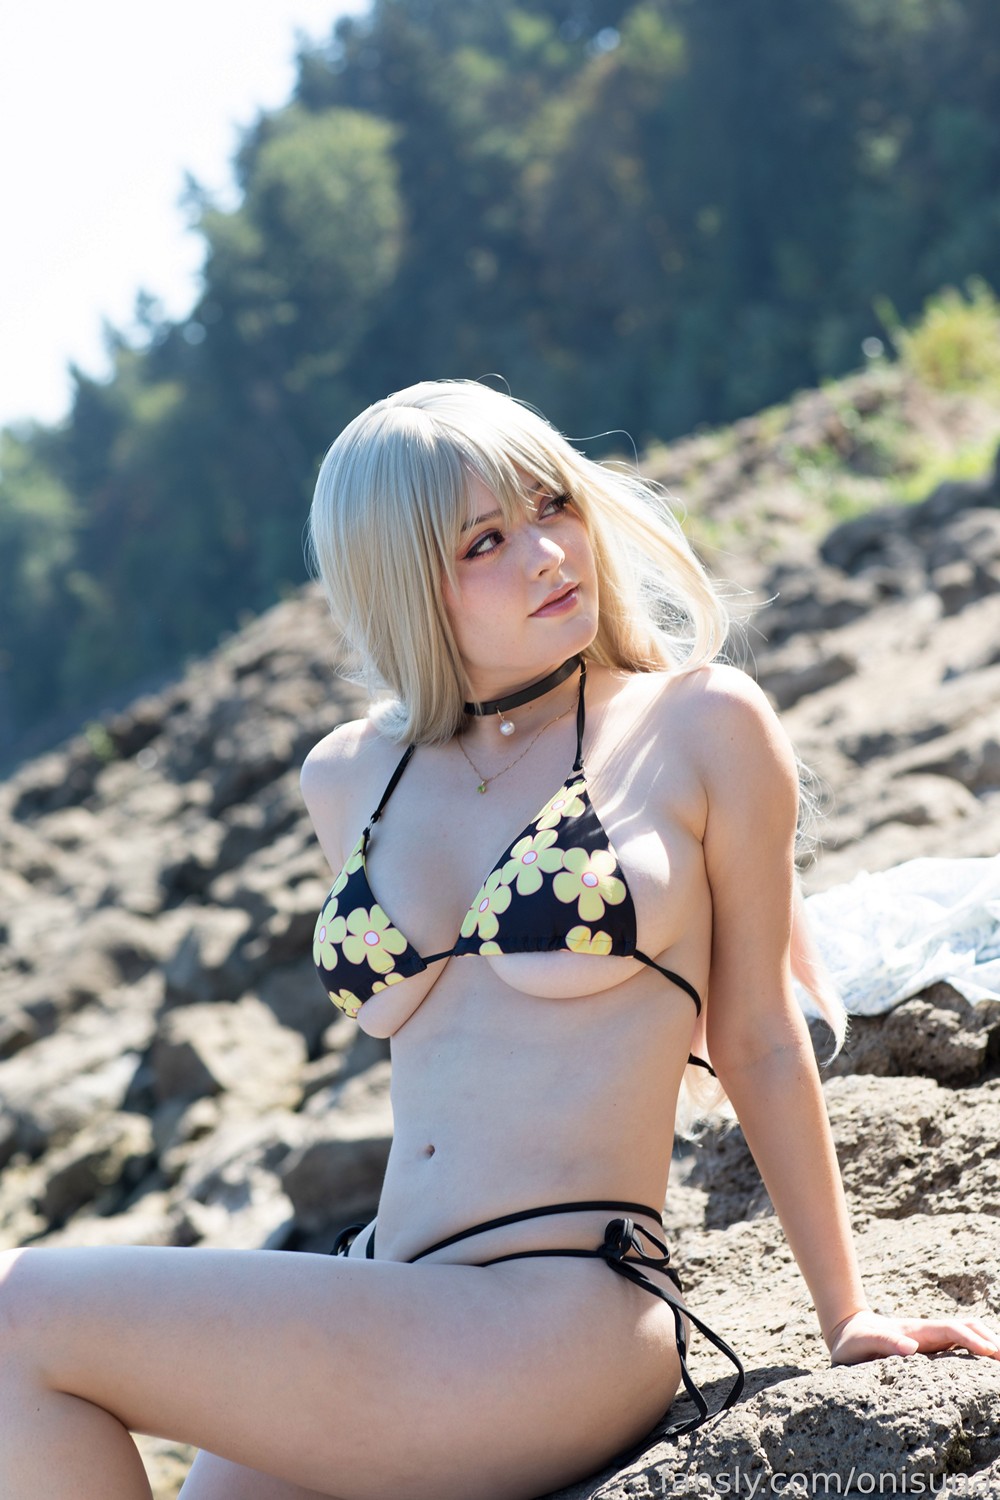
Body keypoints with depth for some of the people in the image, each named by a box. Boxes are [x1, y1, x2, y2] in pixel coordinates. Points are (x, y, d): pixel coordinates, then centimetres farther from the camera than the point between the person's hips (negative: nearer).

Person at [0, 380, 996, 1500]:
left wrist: (847, 1319, 8)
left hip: (566, 1333, -5)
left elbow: (759, 1040, 5)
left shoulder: (701, 725, -2)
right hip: (388, 1319, 5)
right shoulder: (348, 779, 11)